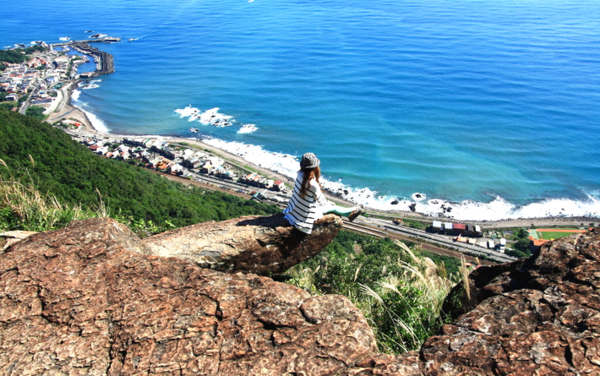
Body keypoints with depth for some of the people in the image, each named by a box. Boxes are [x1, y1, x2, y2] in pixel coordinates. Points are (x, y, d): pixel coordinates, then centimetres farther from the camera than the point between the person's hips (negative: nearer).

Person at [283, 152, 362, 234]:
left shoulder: (300, 175, -12)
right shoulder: (313, 184, -33)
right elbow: (319, 199, -13)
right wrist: (328, 203, 10)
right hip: (303, 215, -7)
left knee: (329, 204, 24)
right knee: (332, 207, 13)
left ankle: (349, 213, 43)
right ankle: (351, 211, 39)